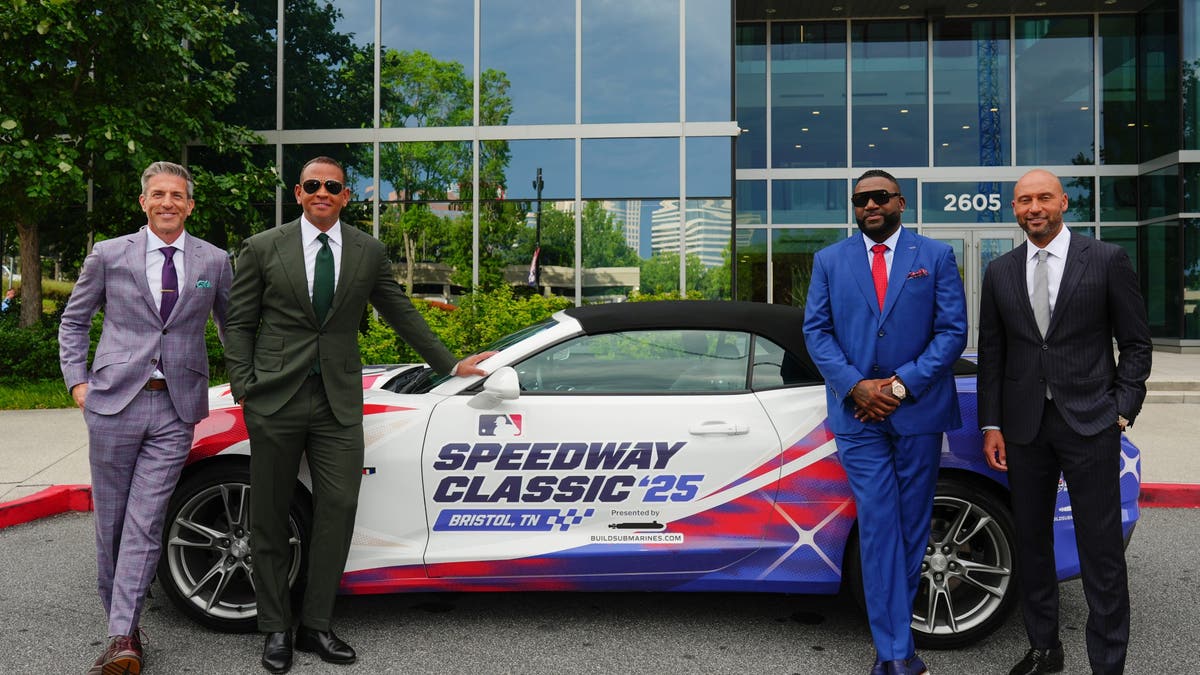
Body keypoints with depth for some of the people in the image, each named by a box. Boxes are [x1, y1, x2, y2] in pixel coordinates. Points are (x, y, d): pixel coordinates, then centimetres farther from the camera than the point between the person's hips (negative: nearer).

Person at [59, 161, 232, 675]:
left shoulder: (214, 261, 7)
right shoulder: (109, 255, 6)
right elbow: (74, 321, 15)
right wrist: (77, 380, 5)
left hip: (176, 408, -1)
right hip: (115, 401, 1)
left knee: (144, 526, -5)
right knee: (110, 522, 7)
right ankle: (121, 629, 21)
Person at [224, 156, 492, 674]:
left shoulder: (369, 252, 8)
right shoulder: (262, 248, 3)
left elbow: (402, 315, 16)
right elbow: (239, 324, 5)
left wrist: (450, 364, 18)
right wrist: (243, 390, -4)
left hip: (339, 401, 2)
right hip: (275, 399, -1)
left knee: (338, 510, -2)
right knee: (270, 517, 5)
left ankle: (316, 626, 12)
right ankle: (276, 630, 19)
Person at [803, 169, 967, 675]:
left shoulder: (935, 257, 5)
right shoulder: (829, 261, 9)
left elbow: (953, 330, -2)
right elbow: (816, 330, 3)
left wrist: (901, 385, -12)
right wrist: (856, 387, -11)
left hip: (918, 410, 0)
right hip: (858, 413, 0)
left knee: (911, 526, 7)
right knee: (879, 526, -4)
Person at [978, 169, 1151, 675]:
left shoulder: (1106, 260, -1)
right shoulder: (1000, 272, 7)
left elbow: (1135, 342, 1)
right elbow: (991, 353, 8)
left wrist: (1122, 411, -6)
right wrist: (991, 426, 3)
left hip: (1090, 422, -3)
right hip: (1024, 425, 4)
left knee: (1101, 550, 0)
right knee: (1031, 542, 12)